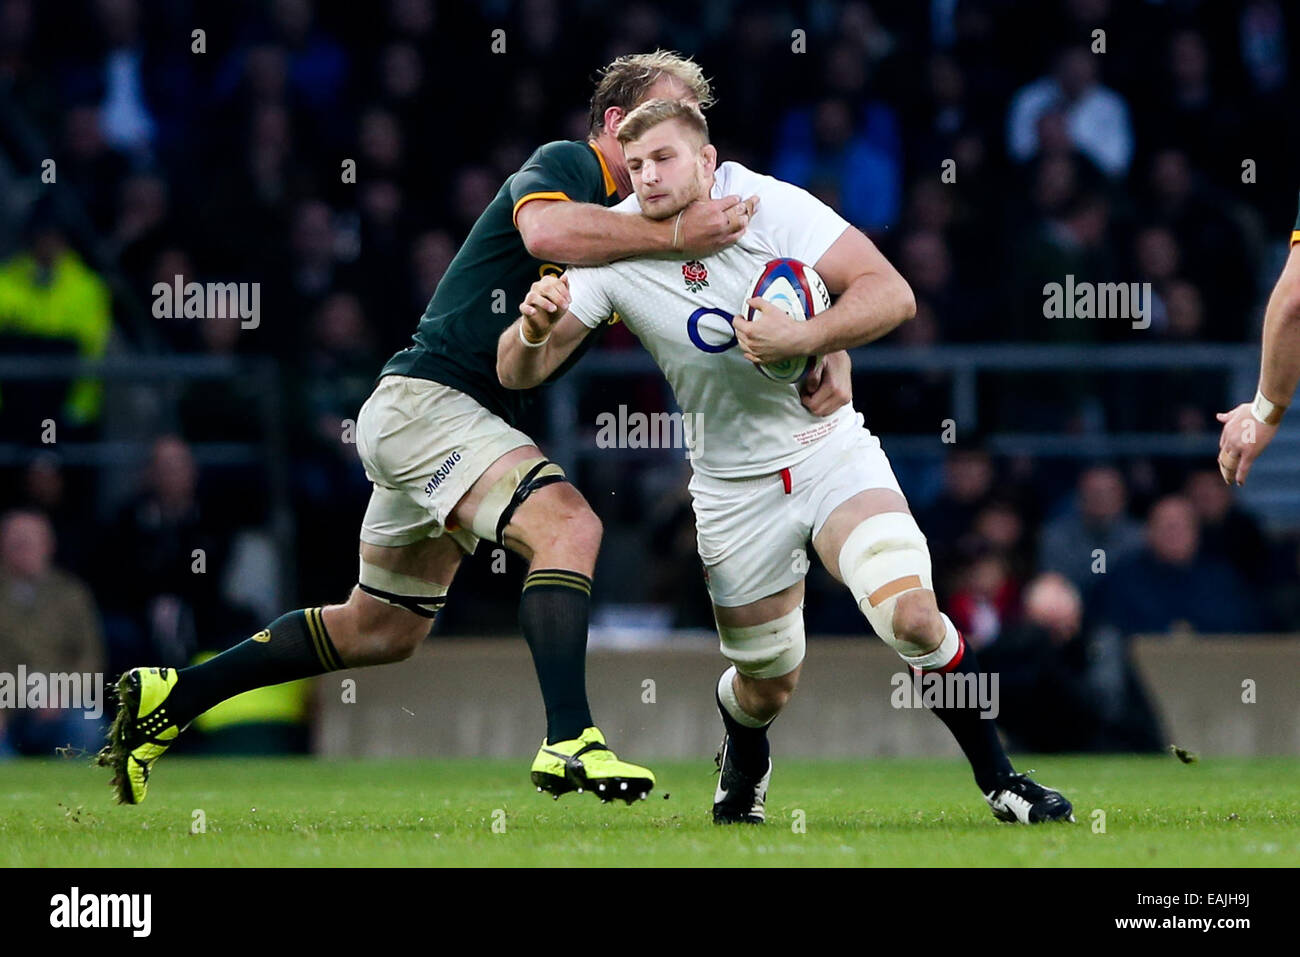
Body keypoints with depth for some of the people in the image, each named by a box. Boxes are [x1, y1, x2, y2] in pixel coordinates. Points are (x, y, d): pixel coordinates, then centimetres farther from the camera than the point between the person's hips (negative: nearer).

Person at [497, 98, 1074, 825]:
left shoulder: (771, 207, -14)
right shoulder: (614, 249, -9)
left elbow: (892, 295, -19)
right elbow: (519, 372, -8)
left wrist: (800, 338, -34)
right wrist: (534, 326, -32)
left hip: (830, 446, -2)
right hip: (733, 487, 2)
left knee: (912, 615, -23)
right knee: (767, 686, 9)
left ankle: (999, 779, -5)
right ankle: (743, 767, 46)